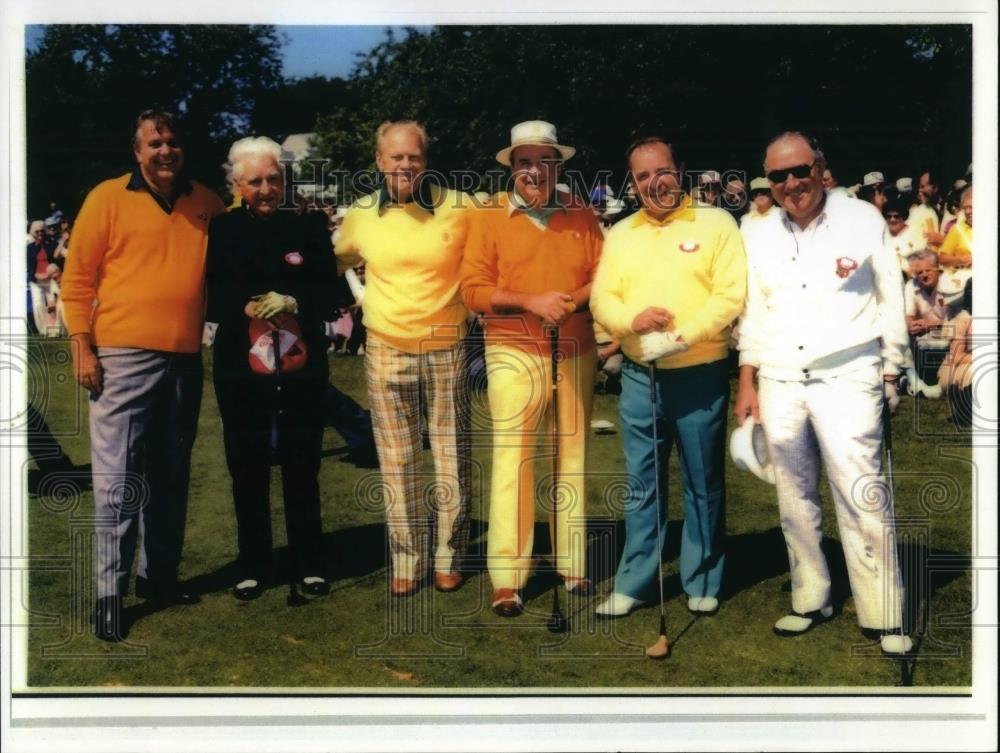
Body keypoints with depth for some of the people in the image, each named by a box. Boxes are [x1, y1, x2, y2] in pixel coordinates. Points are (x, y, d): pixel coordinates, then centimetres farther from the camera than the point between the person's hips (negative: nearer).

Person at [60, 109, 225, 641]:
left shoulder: (206, 204, 9)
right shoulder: (108, 198, -1)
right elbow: (77, 278, -2)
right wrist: (82, 348, -8)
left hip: (185, 359, 5)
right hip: (123, 357, -4)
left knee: (171, 476, 12)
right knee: (117, 476, -4)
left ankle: (159, 575, 25)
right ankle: (110, 592, 3)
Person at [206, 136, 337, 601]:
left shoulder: (309, 226, 3)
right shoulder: (222, 230, 2)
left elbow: (327, 295, 0)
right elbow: (216, 301, -2)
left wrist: (291, 302, -19)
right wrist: (249, 308, -20)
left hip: (301, 366, 0)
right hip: (240, 367, 0)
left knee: (302, 467, 7)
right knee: (248, 470, 7)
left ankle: (309, 564, 21)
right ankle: (253, 567, 21)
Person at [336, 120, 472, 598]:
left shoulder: (459, 208, -7)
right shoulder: (360, 215, 1)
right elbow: (338, 263, 18)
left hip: (446, 349, -1)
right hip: (386, 352, 2)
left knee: (451, 458, 7)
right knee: (397, 463, 8)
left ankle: (449, 558, 21)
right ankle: (406, 561, 20)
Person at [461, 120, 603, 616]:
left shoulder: (581, 215, 9)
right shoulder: (489, 217, 1)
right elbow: (473, 289, -4)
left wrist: (576, 298, -12)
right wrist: (530, 302, -15)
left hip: (576, 352, 3)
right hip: (515, 354, -3)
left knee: (572, 456, 9)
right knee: (512, 458, -6)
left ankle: (572, 564, 21)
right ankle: (507, 578, 0)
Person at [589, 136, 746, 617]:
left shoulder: (716, 223, -2)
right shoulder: (620, 234, 11)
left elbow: (731, 295, -10)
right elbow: (602, 298, 6)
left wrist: (682, 335, -20)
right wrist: (632, 319, -15)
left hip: (699, 376, -3)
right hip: (638, 375, 3)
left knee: (703, 484, 7)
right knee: (640, 484, 9)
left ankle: (703, 582, 21)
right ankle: (632, 583, 19)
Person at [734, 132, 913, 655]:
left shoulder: (863, 220, 1)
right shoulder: (758, 237, 10)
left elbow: (890, 300, 4)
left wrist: (891, 372, 1)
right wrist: (747, 384, 9)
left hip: (847, 377, -4)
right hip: (780, 382, 4)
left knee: (863, 496, -9)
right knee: (795, 497, 10)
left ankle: (883, 616, 2)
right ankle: (810, 600, 23)